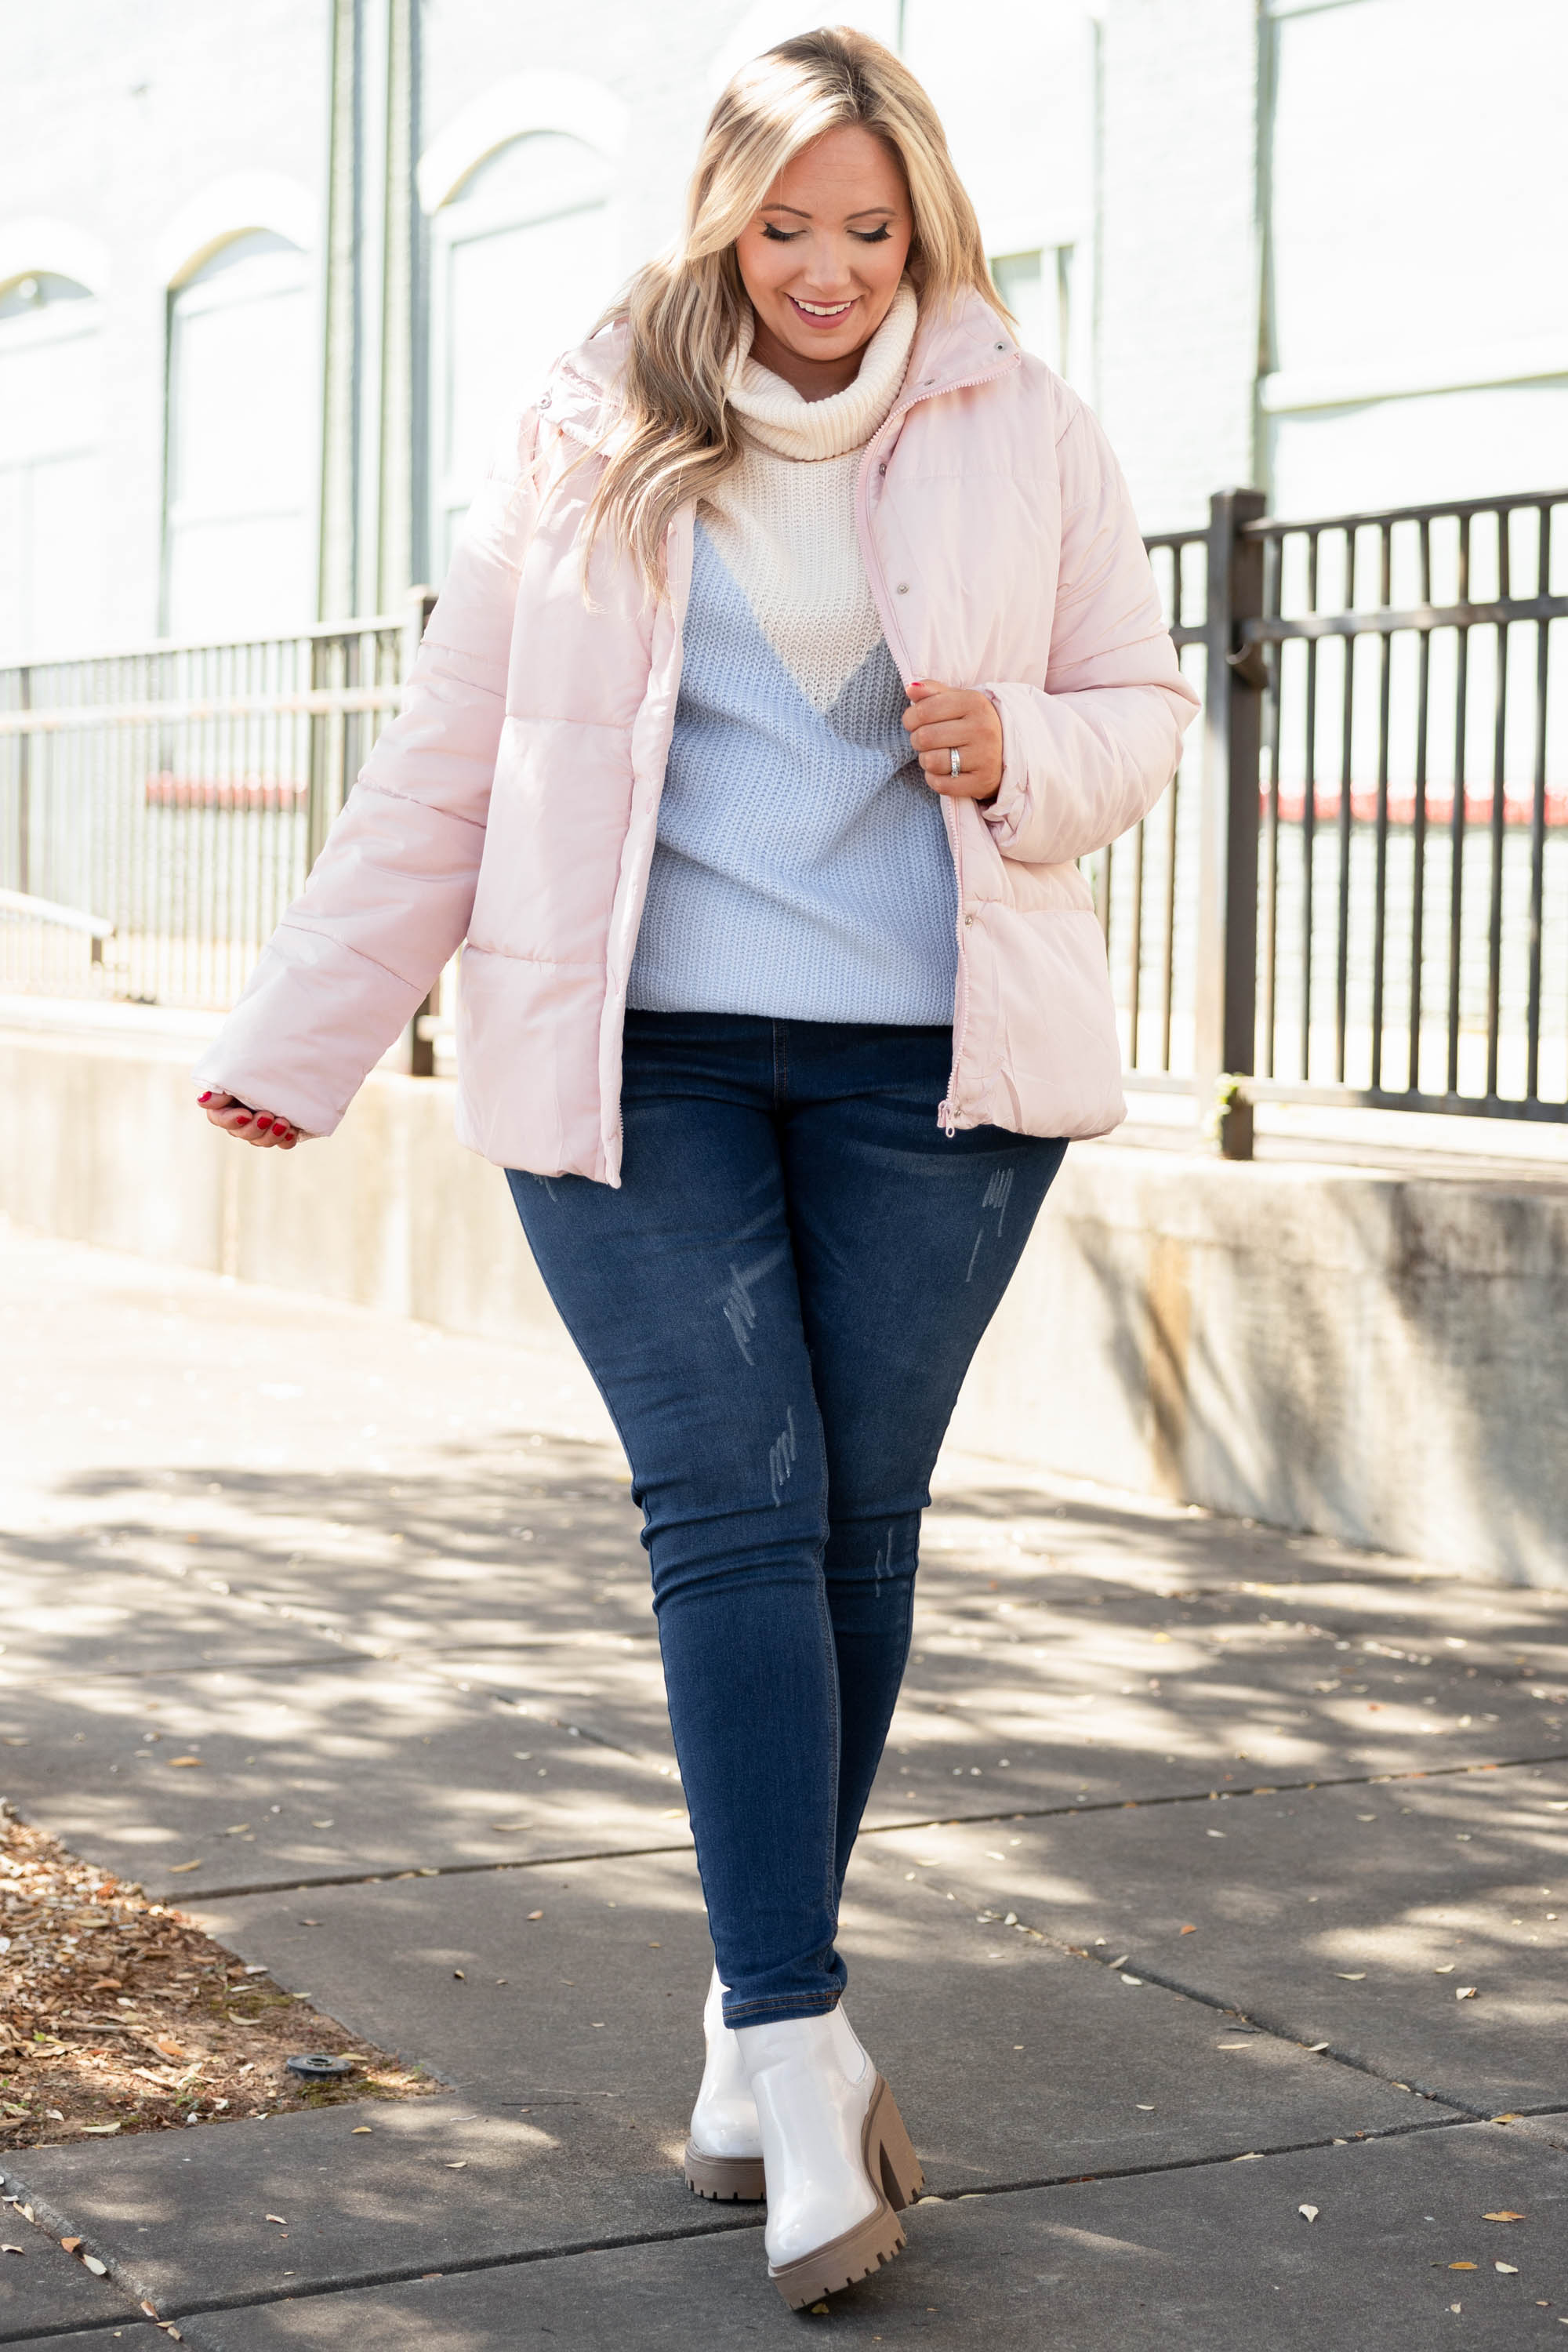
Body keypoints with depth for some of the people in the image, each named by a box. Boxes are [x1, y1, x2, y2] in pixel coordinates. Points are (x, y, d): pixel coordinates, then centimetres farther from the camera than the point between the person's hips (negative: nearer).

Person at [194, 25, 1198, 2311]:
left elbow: (1144, 705, 14)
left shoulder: (1023, 432, 7)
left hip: (931, 1060, 1)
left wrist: (1024, 756, -9)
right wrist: (301, 1039, 5)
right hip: (635, 1058, -1)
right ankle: (803, 2057, -11)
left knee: (860, 1519, 4)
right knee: (734, 1507, -10)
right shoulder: (589, 442, 6)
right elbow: (445, 758, 8)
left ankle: (762, 2009, 18)